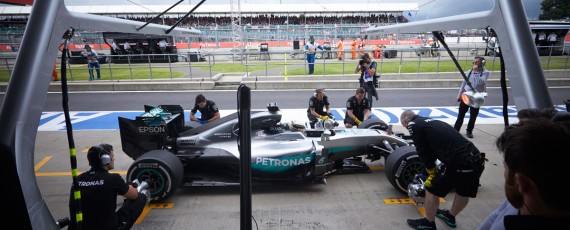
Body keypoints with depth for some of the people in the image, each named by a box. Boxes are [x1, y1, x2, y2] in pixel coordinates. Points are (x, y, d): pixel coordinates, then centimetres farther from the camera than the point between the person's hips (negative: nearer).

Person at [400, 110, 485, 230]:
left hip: (457, 163, -8)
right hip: (477, 159, 8)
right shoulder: (432, 122, 24)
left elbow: (423, 152, 4)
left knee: (432, 190, 15)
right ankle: (450, 216, 54)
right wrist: (434, 172, 30)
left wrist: (432, 172, 17)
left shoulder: (413, 125, 2)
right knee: (463, 192, 30)